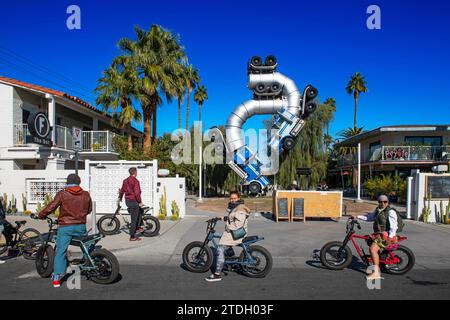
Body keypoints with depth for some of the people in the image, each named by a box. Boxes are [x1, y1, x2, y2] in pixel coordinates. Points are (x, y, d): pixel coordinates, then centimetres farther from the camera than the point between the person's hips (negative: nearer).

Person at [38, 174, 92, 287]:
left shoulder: (62, 194, -6)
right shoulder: (86, 194, 2)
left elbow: (51, 207, -7)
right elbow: (89, 210, 12)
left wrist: (41, 215, 11)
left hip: (65, 227, -2)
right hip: (81, 227, 2)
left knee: (60, 252, 3)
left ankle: (57, 278, -1)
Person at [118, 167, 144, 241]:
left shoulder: (125, 180, 8)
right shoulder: (135, 181, -17)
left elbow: (122, 190, 19)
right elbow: (137, 193, -24)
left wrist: (120, 198, 35)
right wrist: (140, 202, -16)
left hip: (127, 201, 9)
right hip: (134, 201, -9)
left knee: (140, 211, 27)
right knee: (134, 220, 0)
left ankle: (137, 228, 27)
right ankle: (132, 237, 7)